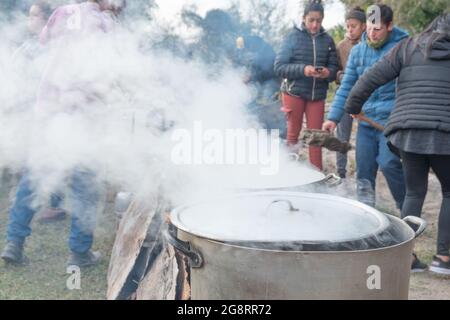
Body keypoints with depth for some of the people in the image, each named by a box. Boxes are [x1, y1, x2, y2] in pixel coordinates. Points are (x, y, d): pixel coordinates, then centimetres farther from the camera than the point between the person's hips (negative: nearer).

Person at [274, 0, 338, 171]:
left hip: (318, 95, 2)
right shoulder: (293, 37, -5)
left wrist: (328, 73, -19)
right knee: (293, 134, 7)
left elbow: (334, 68, 5)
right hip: (293, 93, -2)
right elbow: (279, 67, -9)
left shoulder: (327, 40, 2)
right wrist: (302, 70, -23)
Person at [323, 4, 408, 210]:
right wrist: (333, 117, 6)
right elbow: (346, 87, 13)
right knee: (364, 171, 7)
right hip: (366, 121, 5)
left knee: (388, 163, -19)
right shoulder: (357, 51, 9)